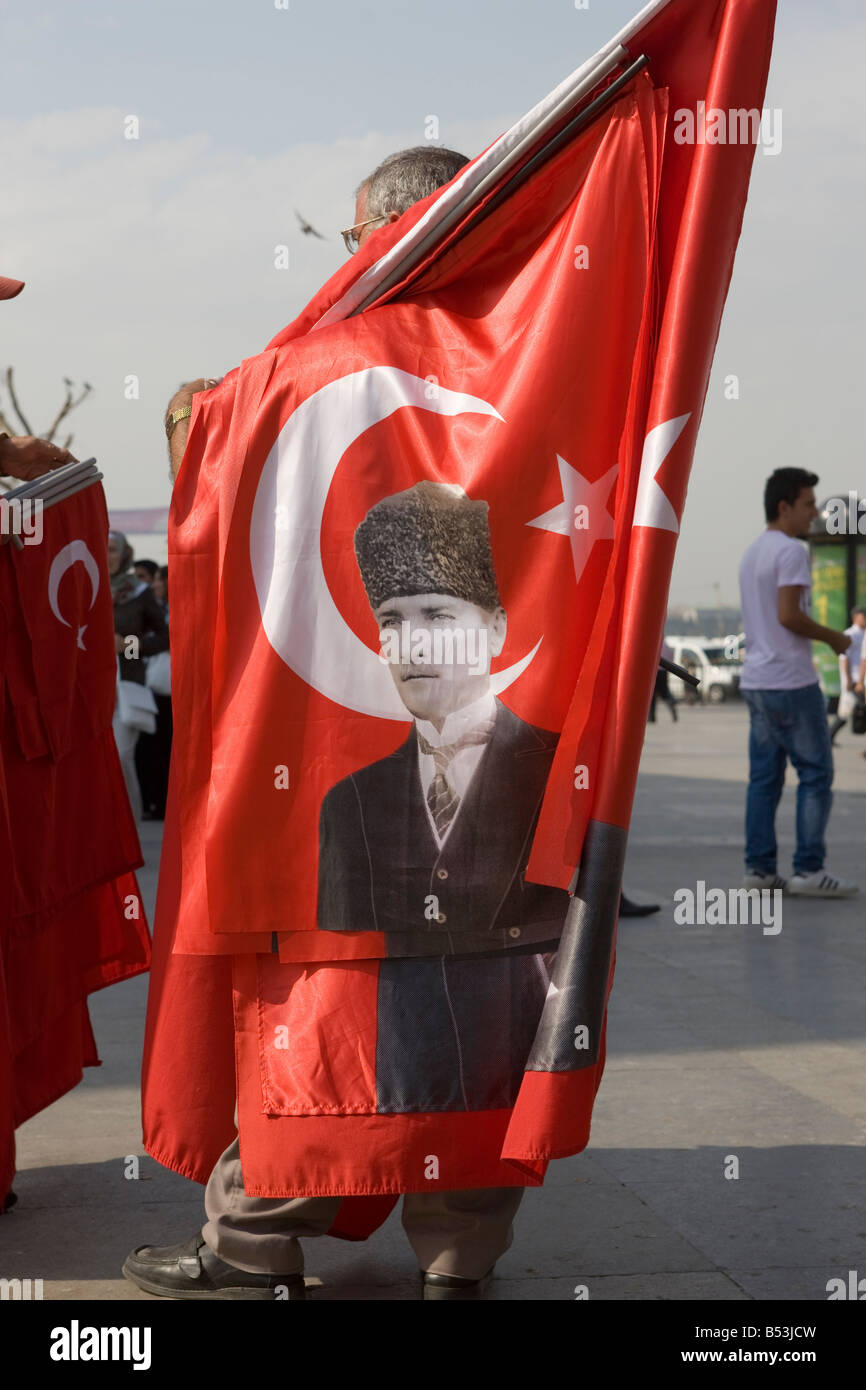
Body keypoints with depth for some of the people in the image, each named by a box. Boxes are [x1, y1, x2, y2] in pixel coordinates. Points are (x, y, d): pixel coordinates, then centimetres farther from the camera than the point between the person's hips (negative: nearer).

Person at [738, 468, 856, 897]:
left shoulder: (752, 552, 17)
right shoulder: (791, 550, -12)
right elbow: (789, 615, -20)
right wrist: (832, 637, -6)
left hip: (755, 680, 9)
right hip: (790, 681, -9)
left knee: (764, 776, 9)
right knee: (815, 773, -3)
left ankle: (758, 868, 8)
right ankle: (809, 869, -5)